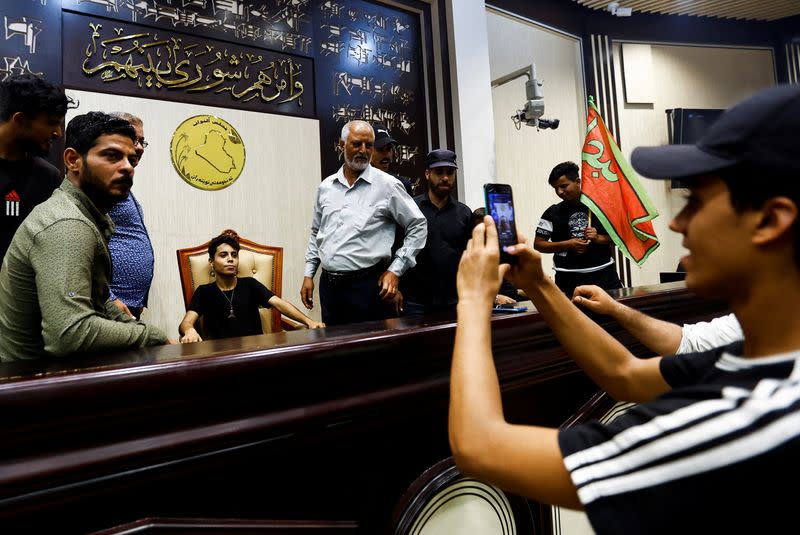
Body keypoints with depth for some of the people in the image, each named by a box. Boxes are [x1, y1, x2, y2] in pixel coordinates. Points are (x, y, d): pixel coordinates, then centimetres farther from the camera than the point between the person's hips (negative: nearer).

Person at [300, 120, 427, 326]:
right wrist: (309, 274, 15)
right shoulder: (326, 187, 10)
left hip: (368, 285, -4)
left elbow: (418, 225, -1)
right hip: (328, 285, 5)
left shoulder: (387, 185, -4)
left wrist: (395, 270, -6)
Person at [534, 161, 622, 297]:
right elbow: (538, 245, 2)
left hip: (604, 274, 2)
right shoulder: (552, 213, 3)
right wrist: (567, 244, -9)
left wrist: (597, 238, -10)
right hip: (569, 278, -1)